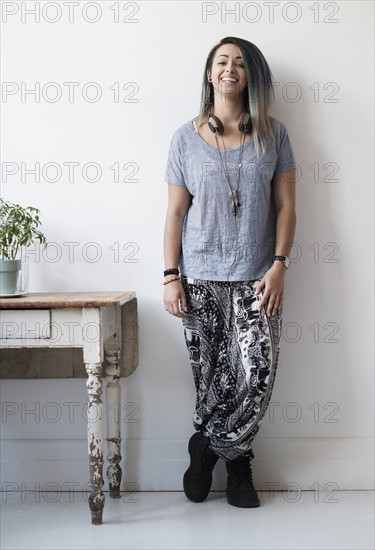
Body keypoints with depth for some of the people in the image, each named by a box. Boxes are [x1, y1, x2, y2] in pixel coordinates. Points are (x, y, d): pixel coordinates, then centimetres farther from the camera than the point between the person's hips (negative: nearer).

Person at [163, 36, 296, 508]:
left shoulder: (273, 134, 6)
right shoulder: (186, 138, 5)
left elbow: (286, 205, 5)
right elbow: (176, 211, 3)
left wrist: (279, 265, -6)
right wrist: (170, 276, -4)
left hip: (255, 278, 0)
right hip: (200, 278, 0)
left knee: (258, 374, -8)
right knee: (210, 377, 4)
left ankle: (210, 449, 15)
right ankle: (235, 460, 26)